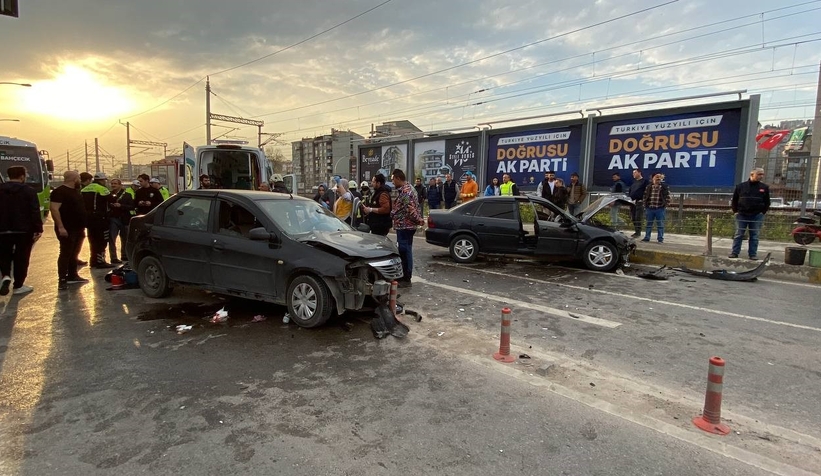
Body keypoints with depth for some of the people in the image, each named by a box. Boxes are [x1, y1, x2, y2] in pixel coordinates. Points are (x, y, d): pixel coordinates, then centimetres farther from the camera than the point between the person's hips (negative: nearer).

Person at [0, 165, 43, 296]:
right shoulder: (29, 191, -8)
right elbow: (35, 212, -13)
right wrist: (38, 229, -10)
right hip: (24, 230, -3)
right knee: (21, 257, 5)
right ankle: (18, 286, 9)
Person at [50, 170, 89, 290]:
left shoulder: (76, 191, 16)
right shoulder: (60, 191, -13)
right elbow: (54, 209, -21)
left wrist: (83, 226, 21)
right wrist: (60, 227, -26)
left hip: (78, 228, 9)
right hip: (67, 229, -9)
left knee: (74, 253, 14)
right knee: (65, 254, -8)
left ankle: (72, 276, 23)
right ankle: (62, 280, -6)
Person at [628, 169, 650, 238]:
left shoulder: (644, 181, -3)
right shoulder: (634, 182, 18)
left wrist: (643, 200, -14)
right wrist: (630, 198, 12)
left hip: (639, 202, -7)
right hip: (633, 202, 7)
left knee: (638, 218, -9)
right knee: (633, 218, 9)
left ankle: (638, 232, -4)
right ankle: (636, 231, 17)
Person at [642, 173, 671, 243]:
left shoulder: (665, 187, 0)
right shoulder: (649, 187, 7)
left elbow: (667, 197, -1)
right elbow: (645, 195, 14)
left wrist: (666, 204, -8)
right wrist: (645, 203, 5)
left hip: (660, 208, -3)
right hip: (650, 208, 3)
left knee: (660, 224, 3)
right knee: (649, 224, 11)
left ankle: (660, 238, 10)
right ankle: (647, 237, 19)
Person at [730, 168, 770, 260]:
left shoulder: (764, 187, 6)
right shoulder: (741, 186, 3)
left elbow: (767, 202, 11)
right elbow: (734, 200, 9)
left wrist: (763, 212, 1)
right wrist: (735, 211, 2)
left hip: (757, 215, 1)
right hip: (741, 215, -1)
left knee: (754, 236, 3)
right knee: (738, 235, 1)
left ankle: (753, 254, 8)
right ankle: (734, 252, 5)